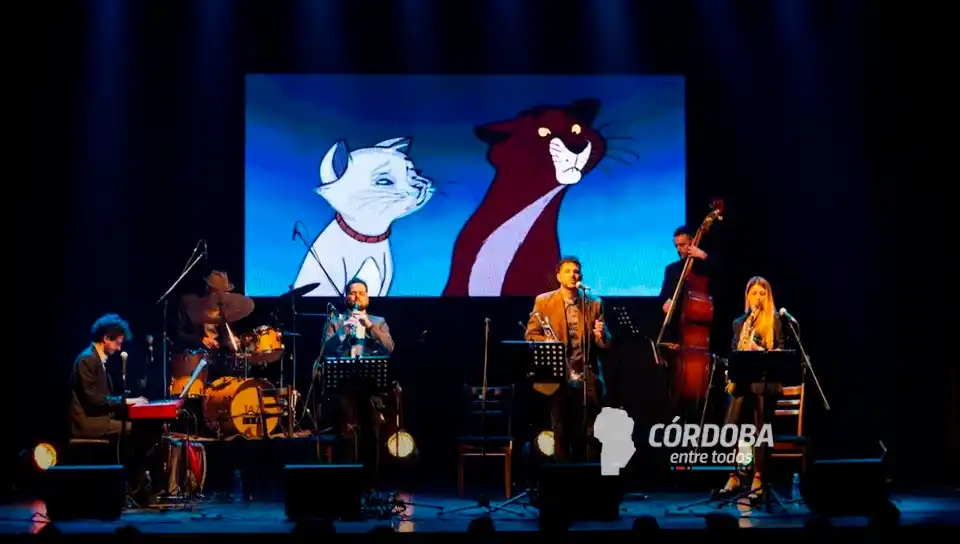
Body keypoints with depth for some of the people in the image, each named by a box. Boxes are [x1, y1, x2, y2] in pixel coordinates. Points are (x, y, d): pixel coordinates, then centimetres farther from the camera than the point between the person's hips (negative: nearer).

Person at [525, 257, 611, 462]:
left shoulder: (594, 303, 7)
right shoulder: (543, 302, 4)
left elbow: (605, 344, 6)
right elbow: (530, 335, 4)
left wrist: (600, 335, -17)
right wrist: (546, 344, -16)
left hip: (588, 379, 1)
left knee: (589, 434, 0)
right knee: (561, 433, 4)